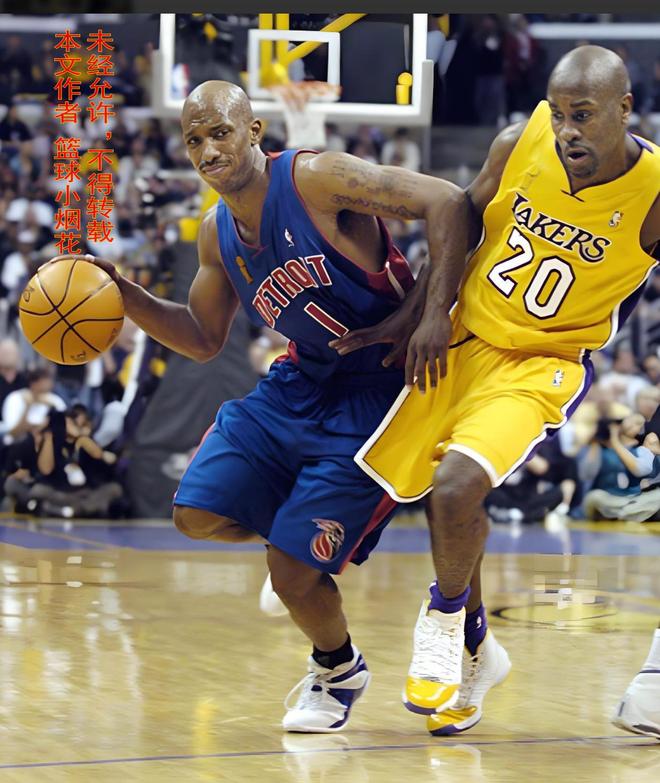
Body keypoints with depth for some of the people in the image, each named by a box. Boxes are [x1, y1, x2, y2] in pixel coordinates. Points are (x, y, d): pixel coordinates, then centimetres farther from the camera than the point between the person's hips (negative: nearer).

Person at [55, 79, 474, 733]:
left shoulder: (315, 179, -19)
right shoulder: (217, 234, 5)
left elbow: (446, 203, -22)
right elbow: (203, 339, 17)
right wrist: (121, 293, 3)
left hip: (378, 391, -7)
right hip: (300, 382, 7)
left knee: (293, 571, -8)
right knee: (198, 514, -1)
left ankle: (339, 671, 23)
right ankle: (304, 533, 27)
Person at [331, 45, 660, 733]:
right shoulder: (519, 144, -14)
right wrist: (428, 312, -2)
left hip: (544, 361, -4)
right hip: (463, 337, 4)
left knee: (455, 487, -26)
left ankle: (444, 621, 3)